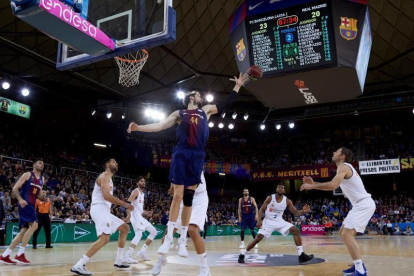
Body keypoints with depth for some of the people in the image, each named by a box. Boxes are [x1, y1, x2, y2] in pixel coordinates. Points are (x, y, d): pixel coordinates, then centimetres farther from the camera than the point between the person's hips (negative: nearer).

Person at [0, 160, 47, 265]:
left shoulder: (42, 179, 17)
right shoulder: (27, 175, -4)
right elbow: (15, 188, -8)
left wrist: (44, 199, 2)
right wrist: (20, 199, -24)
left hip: (31, 205, 8)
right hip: (25, 204, -8)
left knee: (24, 231, 7)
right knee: (34, 225, -21)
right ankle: (20, 255, -15)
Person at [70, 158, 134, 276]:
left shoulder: (108, 178, 24)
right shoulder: (104, 176, -7)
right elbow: (106, 195, -20)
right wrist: (124, 204, -16)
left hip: (105, 210, 11)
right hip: (99, 209, -11)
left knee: (125, 228, 17)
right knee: (104, 238, -24)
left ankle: (119, 261, 18)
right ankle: (78, 266, -24)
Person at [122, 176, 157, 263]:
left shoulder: (142, 194, 22)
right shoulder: (136, 191, -7)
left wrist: (146, 212, 14)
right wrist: (129, 215, -31)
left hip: (140, 215, 10)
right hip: (135, 214, -10)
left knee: (154, 231, 12)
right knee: (139, 234, -25)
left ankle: (142, 252, 12)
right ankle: (127, 256, -27)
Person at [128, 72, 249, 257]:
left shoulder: (206, 110, 20)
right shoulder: (179, 114, 13)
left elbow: (226, 104, 24)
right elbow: (160, 126, 6)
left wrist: (238, 85, 23)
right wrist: (138, 127, -6)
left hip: (197, 157, 2)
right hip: (181, 155, -2)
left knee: (189, 198, 3)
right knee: (177, 196, -5)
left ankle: (182, 242, 9)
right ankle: (168, 238, 4)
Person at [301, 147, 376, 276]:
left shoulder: (343, 167, -12)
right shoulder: (346, 167, 20)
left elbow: (333, 185, -29)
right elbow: (334, 186, 22)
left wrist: (312, 186, -19)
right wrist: (314, 183, 13)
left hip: (364, 204, -10)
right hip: (361, 204, 10)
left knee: (347, 234, -16)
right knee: (343, 233, 15)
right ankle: (358, 265, 19)